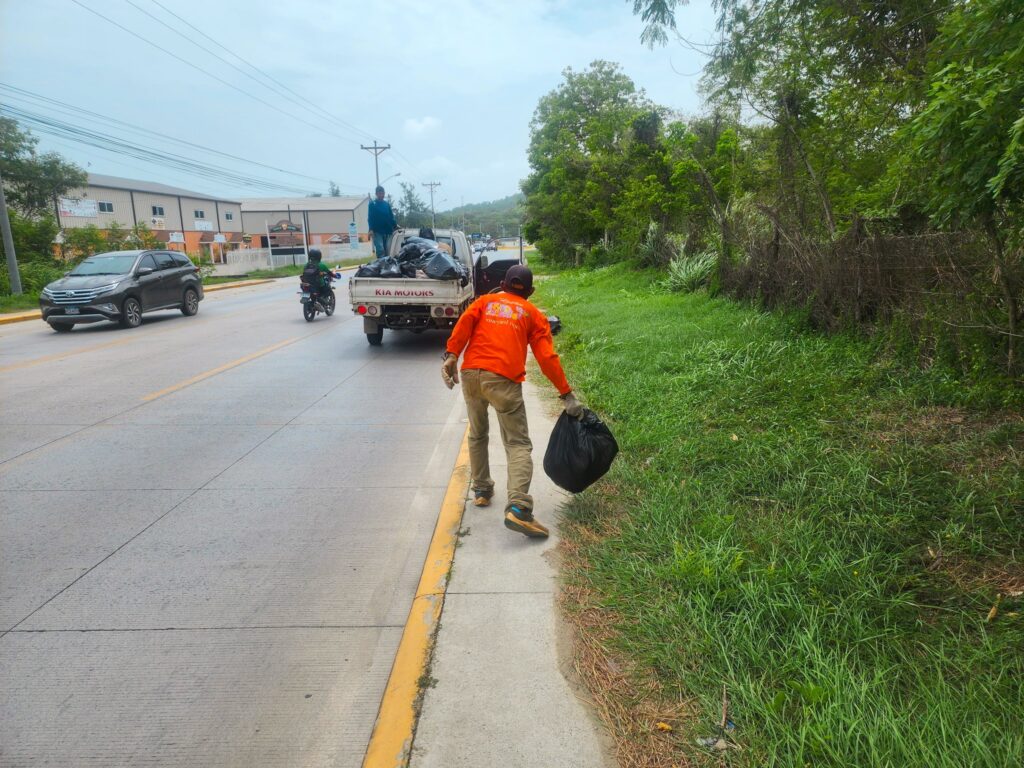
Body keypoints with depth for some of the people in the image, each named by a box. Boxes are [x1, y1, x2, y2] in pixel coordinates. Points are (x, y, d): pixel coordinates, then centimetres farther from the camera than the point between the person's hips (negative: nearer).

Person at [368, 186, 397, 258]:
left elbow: (391, 217, 15)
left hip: (387, 231, 4)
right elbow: (370, 218, -4)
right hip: (377, 231, -4)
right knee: (380, 249, -17)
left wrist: (395, 226, 2)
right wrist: (371, 229, -16)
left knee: (386, 250, 7)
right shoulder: (372, 204, 2)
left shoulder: (387, 204, 13)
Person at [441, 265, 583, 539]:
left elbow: (464, 323, 2)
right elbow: (547, 357, 8)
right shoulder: (533, 314, 18)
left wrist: (451, 355, -8)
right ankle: (518, 507, -20)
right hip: (503, 380, -3)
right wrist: (567, 395, 9)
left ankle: (481, 489, 33)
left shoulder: (485, 301, 23)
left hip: (471, 374, 3)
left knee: (477, 435, 24)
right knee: (518, 444, -3)